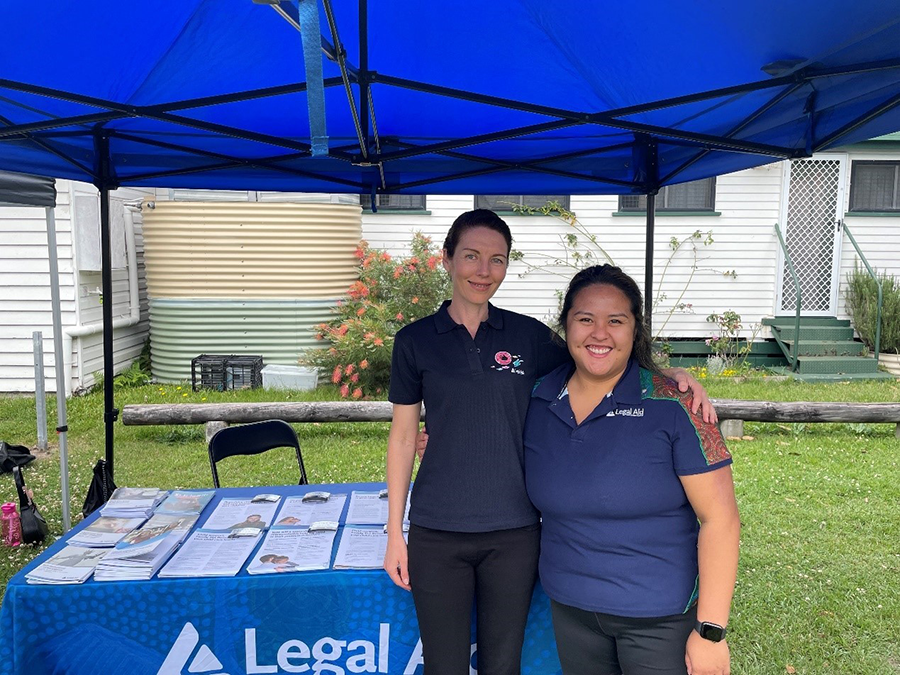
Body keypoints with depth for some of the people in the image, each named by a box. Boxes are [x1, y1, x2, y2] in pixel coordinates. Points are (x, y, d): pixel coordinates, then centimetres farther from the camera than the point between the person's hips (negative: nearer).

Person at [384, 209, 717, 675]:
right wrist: (394, 532, 3)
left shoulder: (528, 335, 1)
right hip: (436, 534, -1)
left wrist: (668, 372, -10)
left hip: (514, 533, 1)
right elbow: (403, 437, 3)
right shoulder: (415, 341, -1)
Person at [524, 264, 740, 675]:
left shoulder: (671, 405, -16)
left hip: (660, 615, -4)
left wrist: (710, 631, -15)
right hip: (569, 608, 4)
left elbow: (719, 518, -15)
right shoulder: (538, 400, -3)